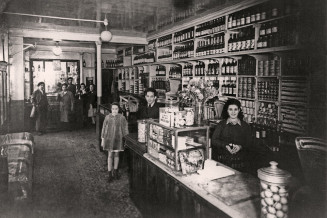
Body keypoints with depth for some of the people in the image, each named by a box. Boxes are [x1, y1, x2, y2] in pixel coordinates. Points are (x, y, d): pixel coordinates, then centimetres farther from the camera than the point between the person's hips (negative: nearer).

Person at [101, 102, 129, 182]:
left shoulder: (122, 118, -7)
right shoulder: (107, 117, -3)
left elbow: (125, 129, -1)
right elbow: (104, 128, 5)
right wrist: (102, 139, 6)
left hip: (118, 138, 0)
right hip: (109, 138, 0)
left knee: (116, 155, 11)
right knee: (110, 155, 3)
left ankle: (115, 171, 30)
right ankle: (110, 174, 11)